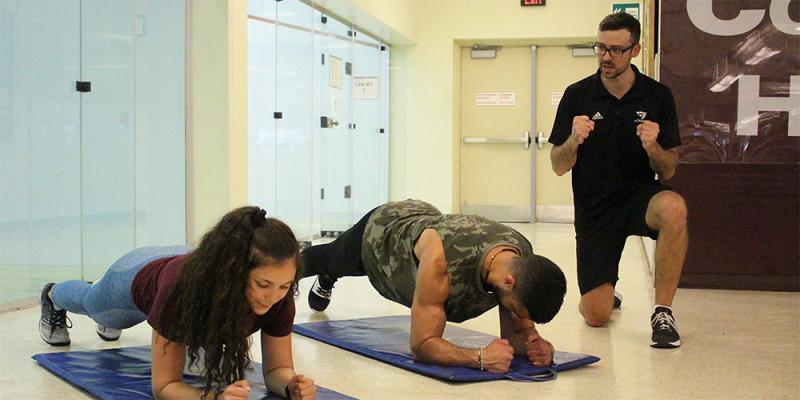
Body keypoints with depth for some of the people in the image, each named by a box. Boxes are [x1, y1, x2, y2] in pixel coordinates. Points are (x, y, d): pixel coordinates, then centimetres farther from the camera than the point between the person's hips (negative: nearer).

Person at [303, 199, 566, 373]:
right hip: (379, 232, -4)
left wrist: (534, 344, -48)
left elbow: (515, 332, -25)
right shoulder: (442, 258, -54)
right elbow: (421, 345, -49)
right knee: (329, 261, 35)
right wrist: (480, 357, -64)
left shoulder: (523, 262, -36)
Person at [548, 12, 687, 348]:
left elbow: (668, 171, -1)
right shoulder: (577, 96, -4)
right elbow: (559, 167, -2)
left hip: (640, 194, 0)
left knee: (673, 208, -38)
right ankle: (606, 290, 34)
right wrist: (574, 140, -23)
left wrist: (653, 147, -23)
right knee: (596, 315, -7)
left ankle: (663, 312, -21)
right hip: (594, 207, 0)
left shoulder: (657, 96, -3)